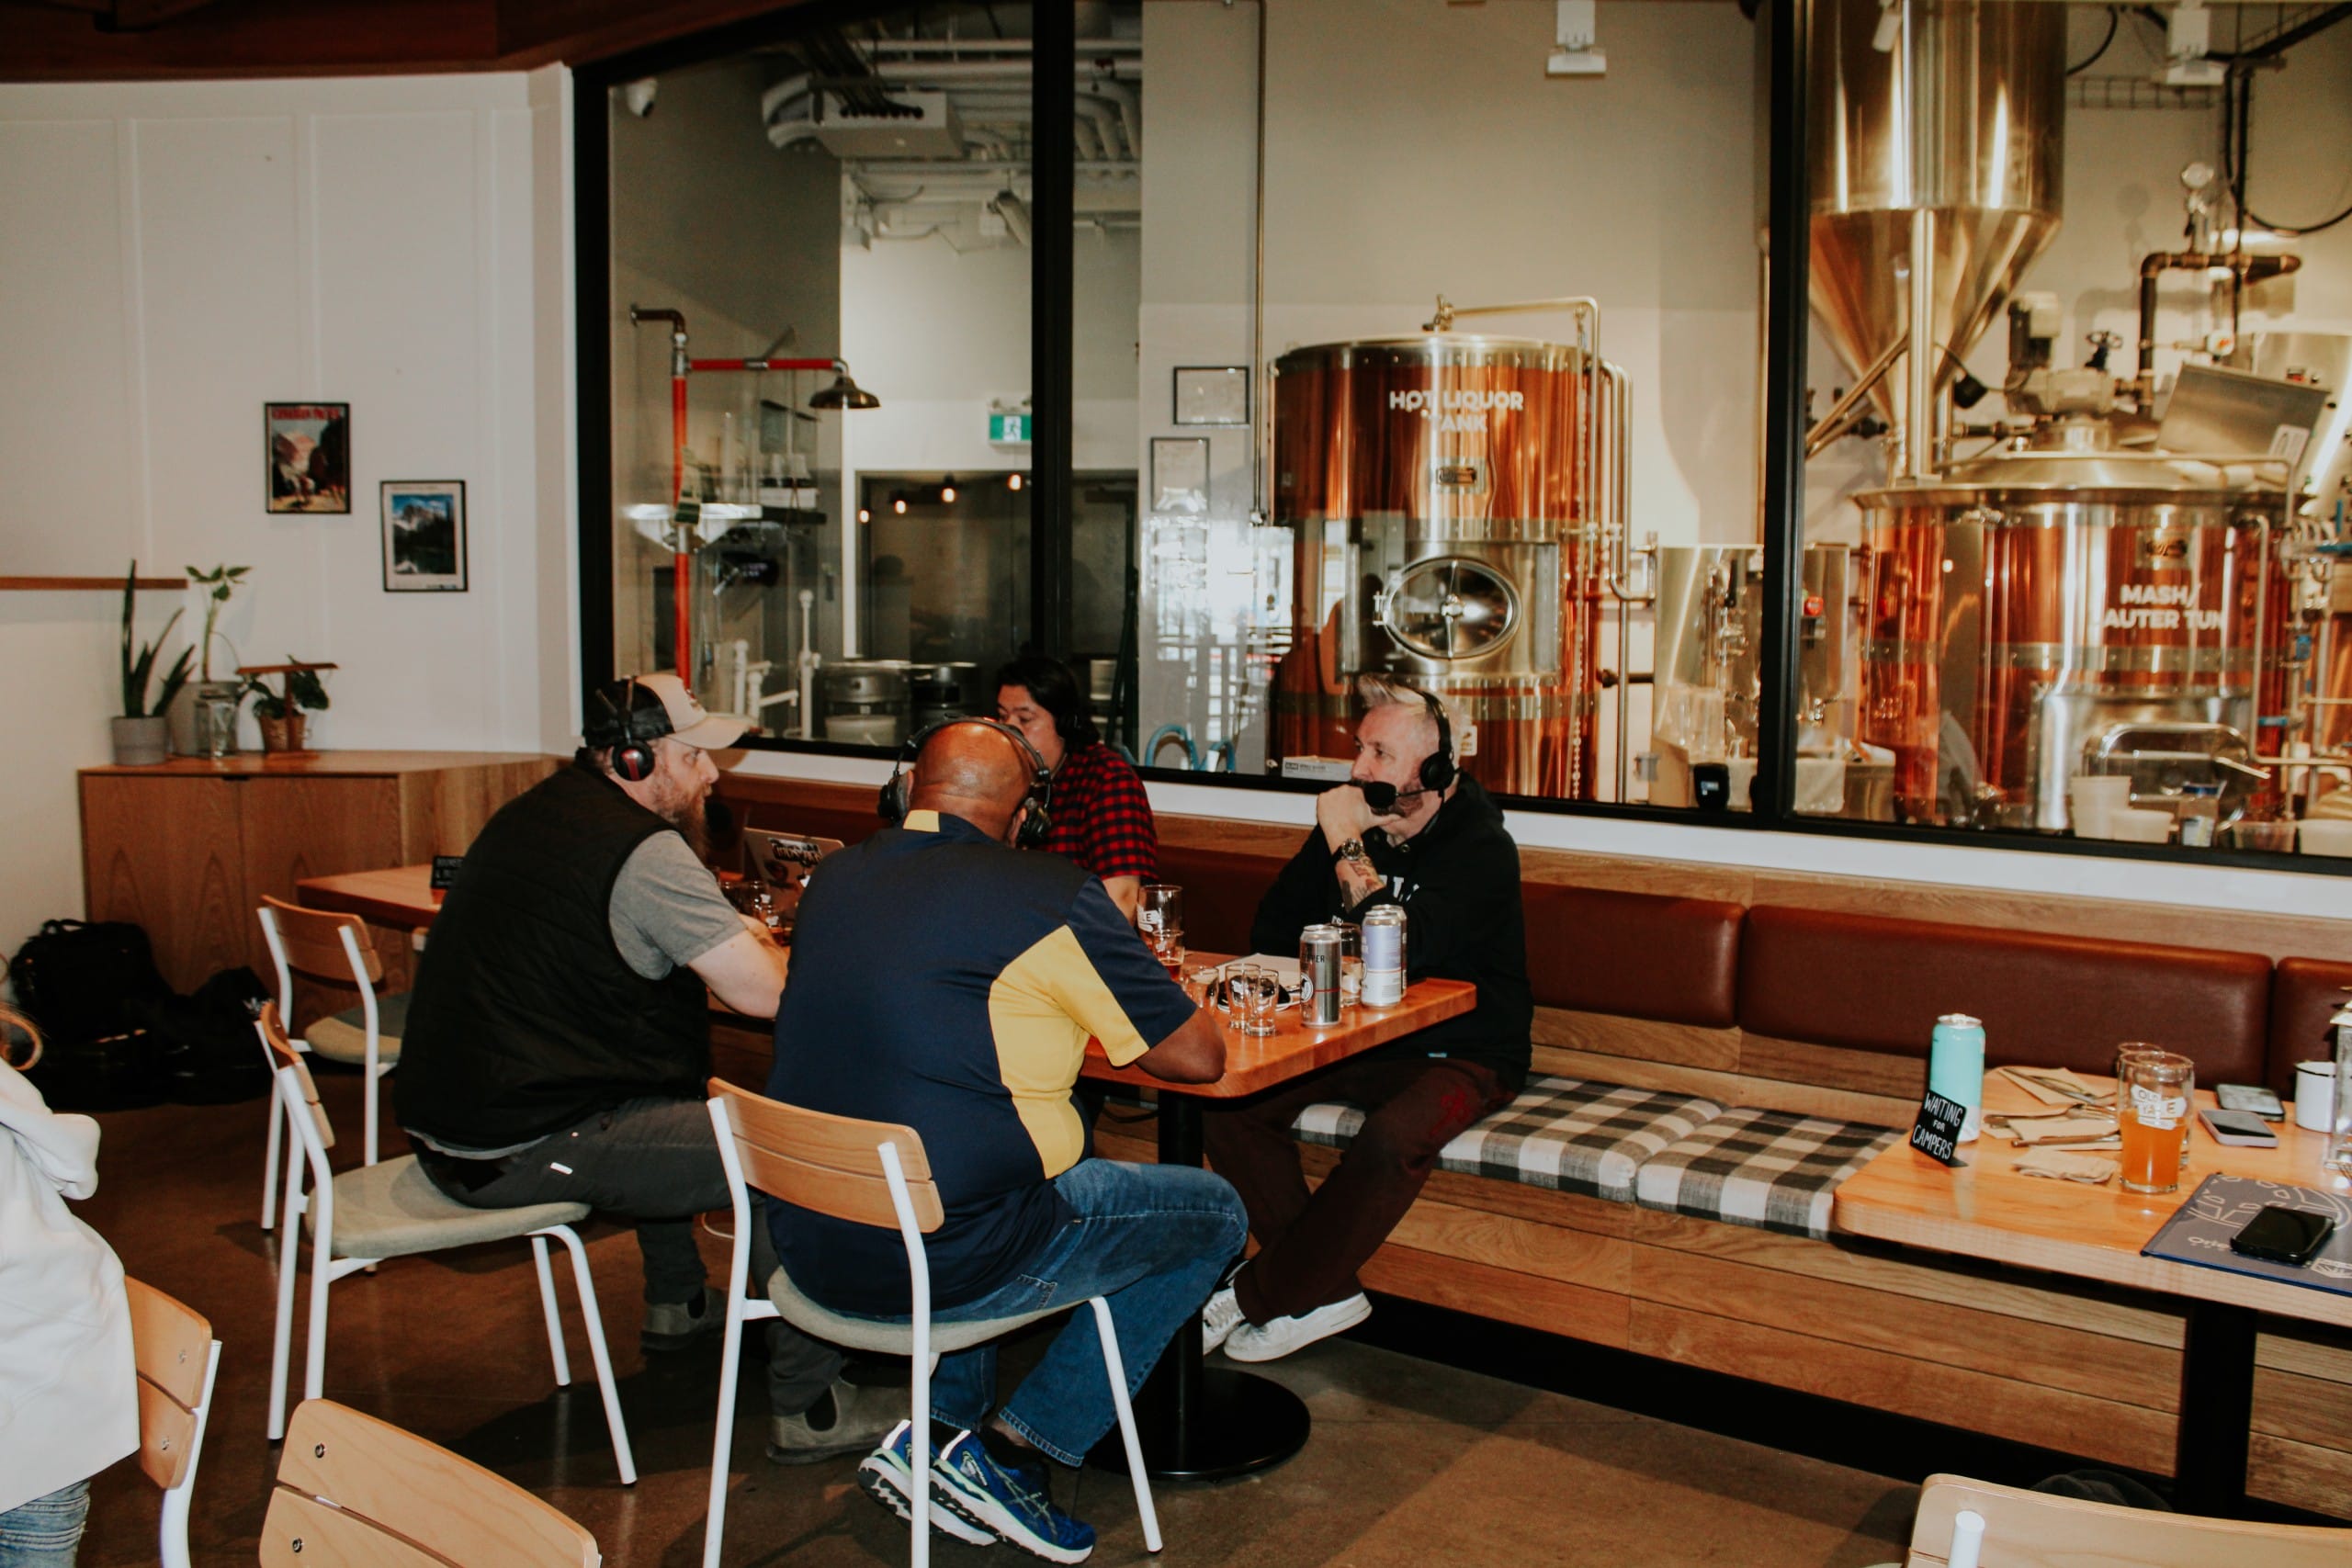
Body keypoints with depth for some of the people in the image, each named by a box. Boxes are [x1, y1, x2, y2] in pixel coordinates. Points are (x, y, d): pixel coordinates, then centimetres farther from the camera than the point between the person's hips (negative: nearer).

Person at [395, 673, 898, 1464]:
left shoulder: (533, 813, 12)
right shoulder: (643, 850, -18)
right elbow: (764, 992, -23)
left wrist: (731, 940, 14)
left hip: (449, 1115, 10)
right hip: (522, 1148, -10)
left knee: (673, 1100, 33)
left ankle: (676, 1302, 44)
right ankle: (807, 1407, -3)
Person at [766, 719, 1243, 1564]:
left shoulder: (836, 876, 7)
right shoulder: (1052, 898, -11)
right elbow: (1198, 1056, -5)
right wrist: (1141, 985, 15)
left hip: (807, 1242, 7)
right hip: (942, 1260, -7)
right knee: (1214, 1213, 11)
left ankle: (941, 1428, 23)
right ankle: (1008, 1451, 7)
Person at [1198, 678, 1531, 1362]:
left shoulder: (1482, 848, -14)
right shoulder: (1356, 825, 4)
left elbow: (1403, 951, -29)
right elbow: (1271, 935, 8)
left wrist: (1348, 847, -25)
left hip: (1458, 1055, -6)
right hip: (1357, 1042, 6)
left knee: (1394, 1138, -36)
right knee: (1226, 1096, -15)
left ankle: (1264, 1294, -16)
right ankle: (1325, 1287, -10)